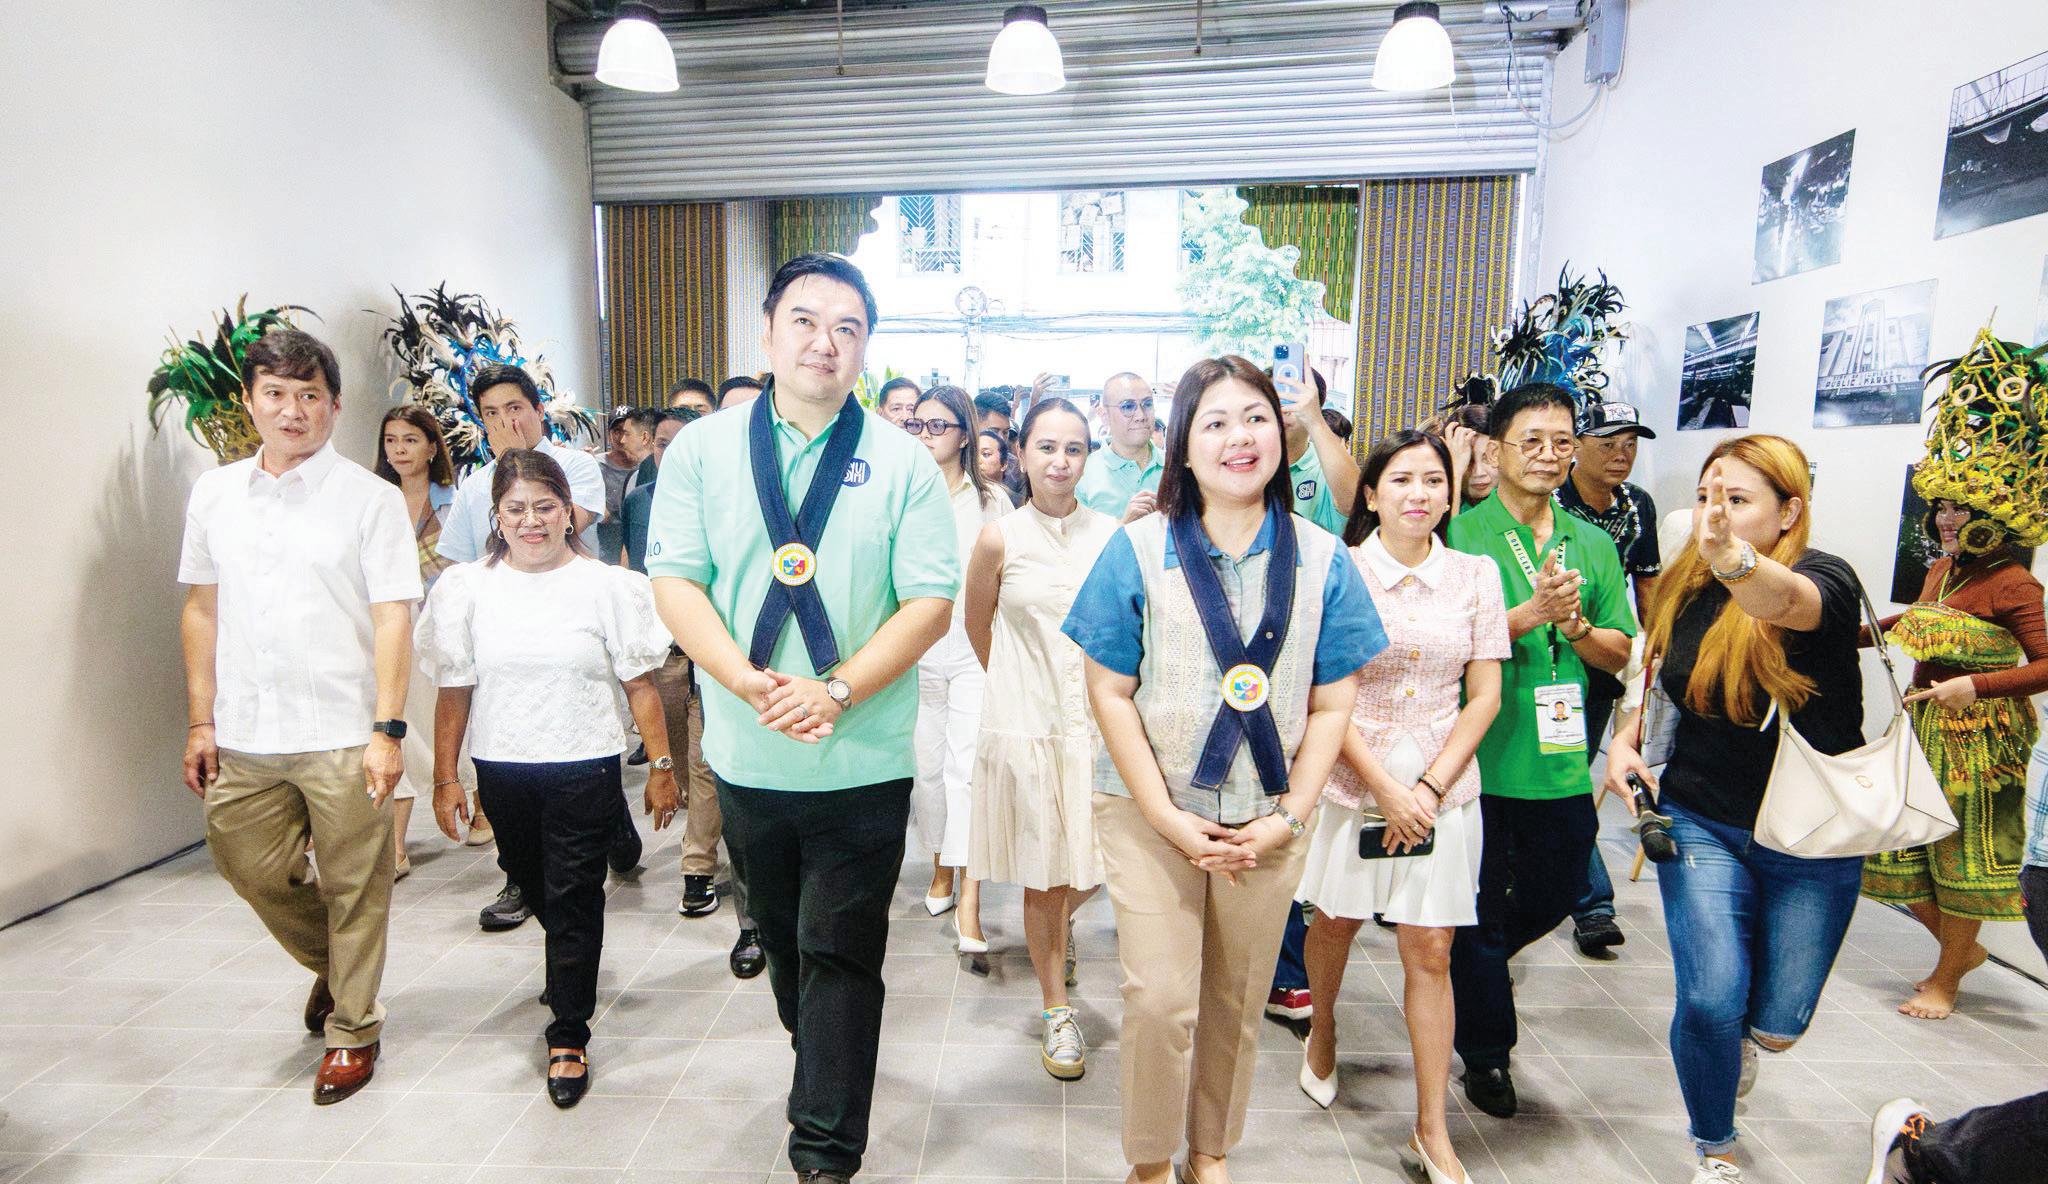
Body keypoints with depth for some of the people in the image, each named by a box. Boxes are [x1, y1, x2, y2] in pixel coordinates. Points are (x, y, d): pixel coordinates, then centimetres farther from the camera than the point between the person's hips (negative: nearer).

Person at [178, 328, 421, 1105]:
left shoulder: (370, 498, -5)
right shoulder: (215, 493, 9)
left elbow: (393, 619, -9)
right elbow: (201, 609, 13)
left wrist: (386, 729, -15)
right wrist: (201, 721, 9)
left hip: (342, 737, -4)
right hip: (244, 738, 5)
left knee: (355, 891, 5)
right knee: (252, 870, 16)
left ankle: (352, 1028, 26)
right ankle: (329, 963, 45)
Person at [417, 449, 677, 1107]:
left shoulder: (606, 585, -5)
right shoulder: (468, 588, 2)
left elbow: (640, 686, -3)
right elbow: (454, 691, 6)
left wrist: (661, 766, -5)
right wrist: (445, 777, 5)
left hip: (585, 768, -3)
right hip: (501, 769, 4)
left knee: (574, 900, 1)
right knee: (534, 888, 21)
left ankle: (569, 1038, 15)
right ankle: (569, 968, 51)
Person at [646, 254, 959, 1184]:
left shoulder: (903, 462, -3)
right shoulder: (703, 449, 2)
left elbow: (930, 603, -8)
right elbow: (674, 583, -3)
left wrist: (837, 691, -19)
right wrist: (751, 682, -17)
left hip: (864, 759, -3)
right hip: (746, 755, 3)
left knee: (841, 956, 5)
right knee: (781, 940, 21)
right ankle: (823, 1066, 47)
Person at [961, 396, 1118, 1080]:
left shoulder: (1112, 535, -1)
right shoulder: (1000, 539, -6)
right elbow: (977, 626, 8)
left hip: (1096, 720, 2)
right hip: (1025, 723, -2)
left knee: (1093, 867, 10)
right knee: (1042, 877, 8)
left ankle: (1061, 920, 47)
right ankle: (1057, 1011, 28)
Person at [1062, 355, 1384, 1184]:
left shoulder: (1321, 558, -1)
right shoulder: (1138, 549, -7)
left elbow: (1332, 704, 2)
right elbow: (1109, 693, -6)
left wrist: (1289, 816, -7)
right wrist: (1169, 818, -10)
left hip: (1267, 822, 2)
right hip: (1150, 815, -2)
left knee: (1237, 1001, 14)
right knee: (1159, 1000, 0)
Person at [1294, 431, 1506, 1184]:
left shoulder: (1475, 576, 2)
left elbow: (1485, 697, 2)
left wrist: (1430, 786, -7)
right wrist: (1384, 787, -11)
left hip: (1441, 789, 1)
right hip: (1351, 781, -1)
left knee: (1430, 953, 5)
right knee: (1335, 924, 15)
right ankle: (1322, 1035, 45)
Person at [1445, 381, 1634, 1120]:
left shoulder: (1593, 545, 7)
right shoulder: (1460, 536, -7)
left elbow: (1621, 654, 6)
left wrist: (1576, 624, -14)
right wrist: (1531, 613, -26)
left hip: (1561, 760, 5)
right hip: (1481, 757, -5)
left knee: (1555, 895, 19)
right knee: (1480, 908, 9)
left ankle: (1470, 965, 49)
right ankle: (1484, 1051, 30)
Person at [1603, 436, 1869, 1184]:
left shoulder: (1824, 579, -17)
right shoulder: (1684, 591, -3)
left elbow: (1784, 599, -44)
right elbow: (1656, 686, 13)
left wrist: (1733, 558, -66)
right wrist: (1625, 739, -7)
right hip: (1702, 825, 2)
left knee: (1779, 1021, 9)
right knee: (1711, 999, -7)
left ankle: (1742, 1036, 48)